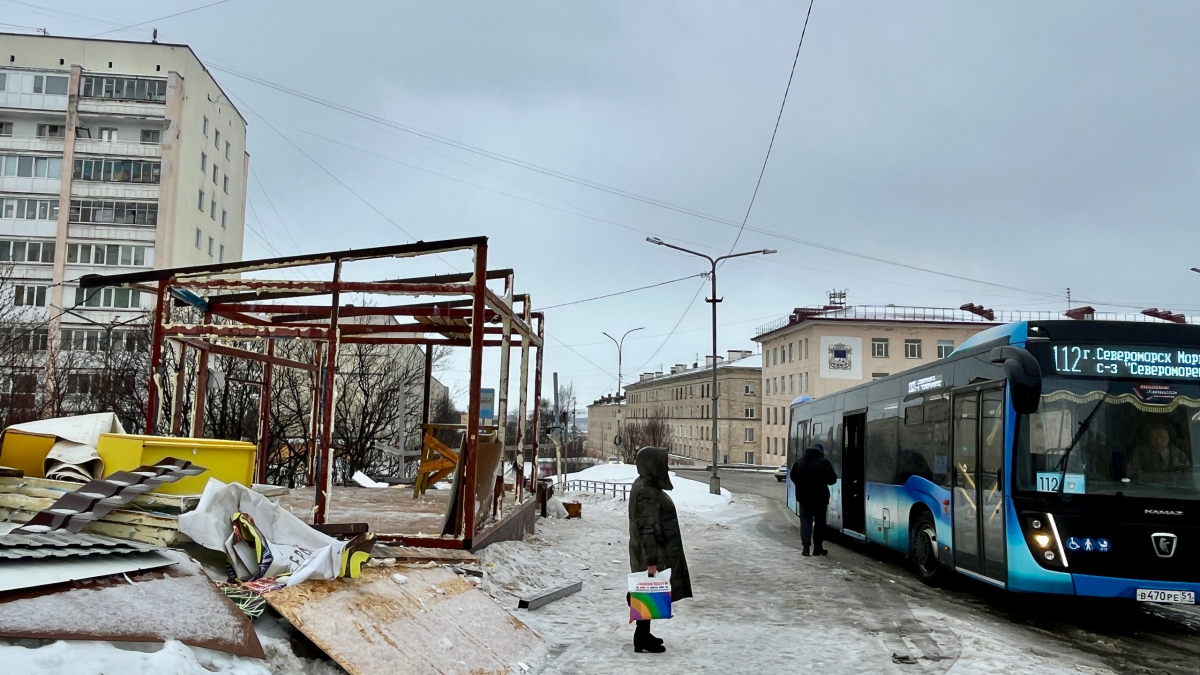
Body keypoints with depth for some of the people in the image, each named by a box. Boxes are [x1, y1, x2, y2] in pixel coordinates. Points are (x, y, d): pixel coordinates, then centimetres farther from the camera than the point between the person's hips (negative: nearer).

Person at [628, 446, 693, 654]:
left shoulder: (646, 486, 10)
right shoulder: (647, 492, -22)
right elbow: (647, 529, -25)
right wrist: (651, 560, -26)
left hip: (657, 551, 10)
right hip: (653, 553, -10)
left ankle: (643, 634, 28)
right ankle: (641, 639, 7)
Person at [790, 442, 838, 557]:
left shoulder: (799, 462, 2)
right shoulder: (824, 463, -9)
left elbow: (793, 477, 9)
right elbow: (832, 479, -3)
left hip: (803, 497, 2)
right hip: (820, 496, -2)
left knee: (805, 521, 5)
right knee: (819, 521, 9)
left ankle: (805, 546, -6)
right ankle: (817, 547, 12)